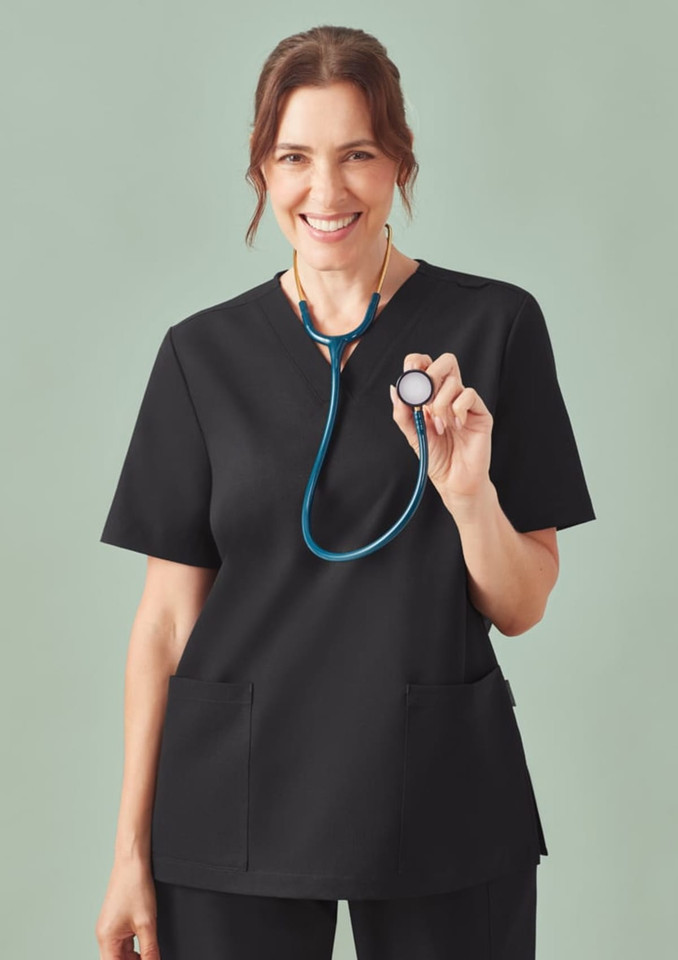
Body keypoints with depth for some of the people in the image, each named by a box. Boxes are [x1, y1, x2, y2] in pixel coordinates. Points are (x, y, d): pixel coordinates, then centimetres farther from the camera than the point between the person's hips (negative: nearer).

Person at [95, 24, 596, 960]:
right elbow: (169, 612, 3)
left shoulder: (496, 325, -3)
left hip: (443, 802, -1)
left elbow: (522, 608, 0)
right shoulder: (205, 353, 2)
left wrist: (469, 493, -20)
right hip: (236, 802, 1)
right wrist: (133, 847, 1)